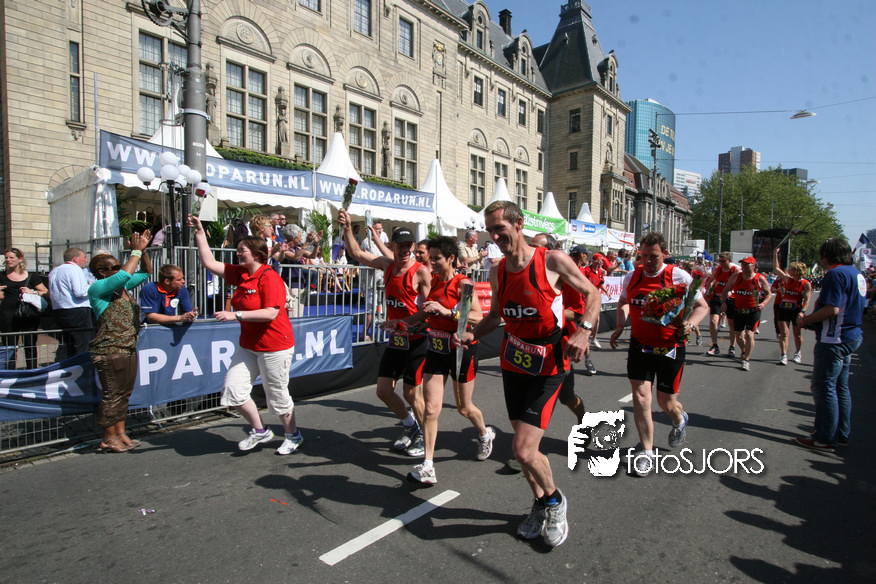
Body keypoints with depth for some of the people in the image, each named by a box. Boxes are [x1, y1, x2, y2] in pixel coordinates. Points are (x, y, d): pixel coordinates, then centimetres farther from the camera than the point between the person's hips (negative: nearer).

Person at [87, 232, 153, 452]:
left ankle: (120, 434, 23)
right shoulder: (97, 288, -9)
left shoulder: (123, 287, 13)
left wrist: (143, 250, 5)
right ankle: (109, 439, 12)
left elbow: (146, 272, 20)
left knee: (125, 393, 13)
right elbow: (125, 274, -25)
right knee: (113, 394, 0)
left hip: (129, 349, 8)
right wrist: (136, 251, -15)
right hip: (110, 351, -8)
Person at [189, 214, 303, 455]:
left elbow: (271, 313, -28)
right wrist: (199, 232, 8)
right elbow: (209, 262, 11)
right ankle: (259, 431, 24)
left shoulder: (269, 277, -19)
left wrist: (236, 314, -28)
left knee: (277, 395, 5)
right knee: (233, 388, 4)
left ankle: (292, 435, 28)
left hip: (274, 346, -8)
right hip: (248, 345, 9)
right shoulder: (240, 273, 7)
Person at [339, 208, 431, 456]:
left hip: (415, 340, -7)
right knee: (383, 390, 11)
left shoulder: (421, 272, -15)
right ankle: (410, 426, 34)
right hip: (394, 340, 7)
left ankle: (425, 438, 25)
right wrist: (347, 228, 3)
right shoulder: (387, 265, 5)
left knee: (412, 393, 2)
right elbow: (356, 253, 13)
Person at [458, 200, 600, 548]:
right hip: (512, 364, 6)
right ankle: (540, 504, 40)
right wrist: (472, 334, -3)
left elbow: (592, 294, -2)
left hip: (547, 367, -5)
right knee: (525, 445, 14)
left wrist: (583, 330, -19)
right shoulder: (498, 271, 3)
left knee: (523, 450, -10)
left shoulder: (552, 261, -13)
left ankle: (555, 501, 21)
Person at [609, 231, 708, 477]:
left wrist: (689, 323, -22)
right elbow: (623, 302, 18)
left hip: (670, 348, -2)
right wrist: (620, 326, 2)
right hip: (640, 345, 2)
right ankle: (647, 452, 9)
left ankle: (679, 419, 48)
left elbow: (702, 306, -1)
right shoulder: (632, 277, 0)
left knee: (666, 403, 9)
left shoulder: (679, 276, -10)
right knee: (640, 396, -7)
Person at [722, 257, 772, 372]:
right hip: (738, 310, 3)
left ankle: (747, 360, -3)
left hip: (753, 311, -3)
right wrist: (723, 301, -8)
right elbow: (726, 290, 7)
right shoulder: (736, 276, -2)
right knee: (739, 336, 10)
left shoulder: (760, 279, -7)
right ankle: (744, 351, 42)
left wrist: (763, 303, -16)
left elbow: (769, 294, 2)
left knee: (749, 334, -15)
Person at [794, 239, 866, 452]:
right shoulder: (856, 273, 14)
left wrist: (806, 319, -10)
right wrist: (811, 319, 13)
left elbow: (832, 309, -25)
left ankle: (825, 439, 4)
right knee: (840, 387, 16)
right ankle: (841, 435, 25)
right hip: (851, 336, 10)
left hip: (834, 340, -10)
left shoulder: (836, 274, -17)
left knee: (824, 388, -3)